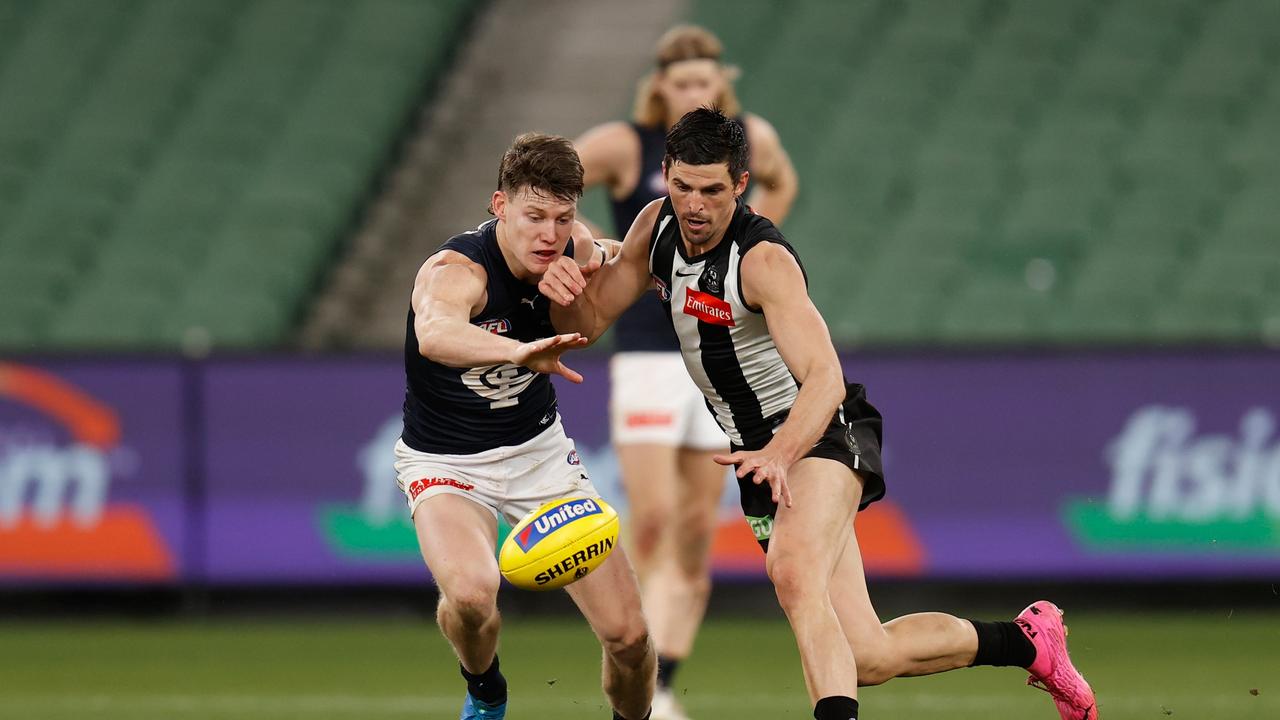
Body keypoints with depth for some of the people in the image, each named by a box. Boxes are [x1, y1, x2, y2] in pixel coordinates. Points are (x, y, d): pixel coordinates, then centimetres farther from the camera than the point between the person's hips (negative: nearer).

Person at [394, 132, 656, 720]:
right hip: (446, 463, -5)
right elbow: (435, 335, -58)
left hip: (540, 449, 5)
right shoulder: (456, 269, -30)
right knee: (471, 594, -35)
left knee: (629, 635, -4)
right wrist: (521, 351, -74)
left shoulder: (573, 253, -10)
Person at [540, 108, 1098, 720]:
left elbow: (825, 379, -32)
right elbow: (591, 321, 8)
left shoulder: (764, 260, -22)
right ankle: (1025, 640, 22)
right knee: (865, 657, 3)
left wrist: (777, 455, -50)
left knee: (793, 574, -39)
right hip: (766, 457, 7)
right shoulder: (657, 227, 0)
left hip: (821, 436, -7)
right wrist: (568, 290, -16)